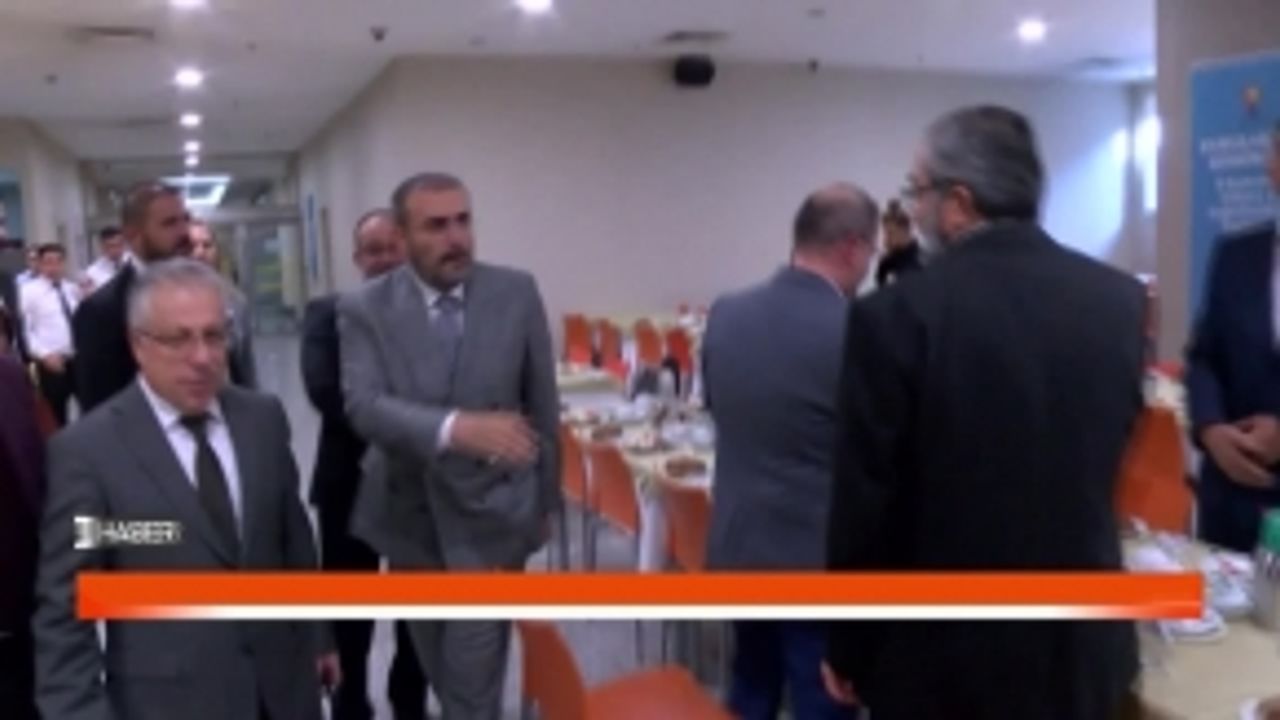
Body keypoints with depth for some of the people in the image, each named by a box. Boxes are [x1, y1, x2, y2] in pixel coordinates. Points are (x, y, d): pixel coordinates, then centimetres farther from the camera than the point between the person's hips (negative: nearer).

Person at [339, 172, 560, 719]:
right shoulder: (364, 309, -9)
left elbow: (542, 404, 1)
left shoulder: (517, 293, -7)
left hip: (492, 514, -1)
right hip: (410, 516, 2)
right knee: (441, 672, 20)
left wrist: (546, 500, 7)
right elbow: (363, 405, -23)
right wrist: (455, 427, -41)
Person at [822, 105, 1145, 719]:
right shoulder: (1120, 300, -4)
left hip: (946, 656, -4)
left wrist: (846, 648, -1)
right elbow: (1107, 465, 9)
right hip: (1083, 646, 5)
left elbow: (861, 504, -14)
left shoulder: (894, 315, -19)